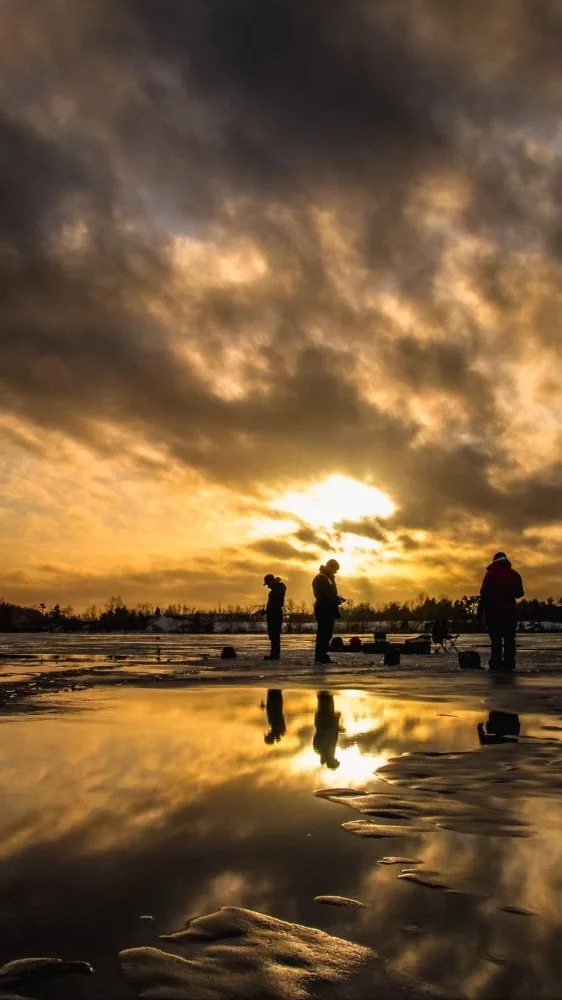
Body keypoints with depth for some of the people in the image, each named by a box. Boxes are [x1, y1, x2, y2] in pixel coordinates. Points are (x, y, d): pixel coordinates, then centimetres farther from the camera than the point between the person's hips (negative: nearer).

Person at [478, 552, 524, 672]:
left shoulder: (490, 574, -3)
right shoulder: (514, 574, 7)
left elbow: (484, 593, -8)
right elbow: (520, 593, 13)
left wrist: (480, 611, -6)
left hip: (493, 611, -2)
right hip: (510, 611, 2)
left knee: (496, 639, 1)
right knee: (509, 639, 6)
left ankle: (496, 664, -3)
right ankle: (509, 665, 1)